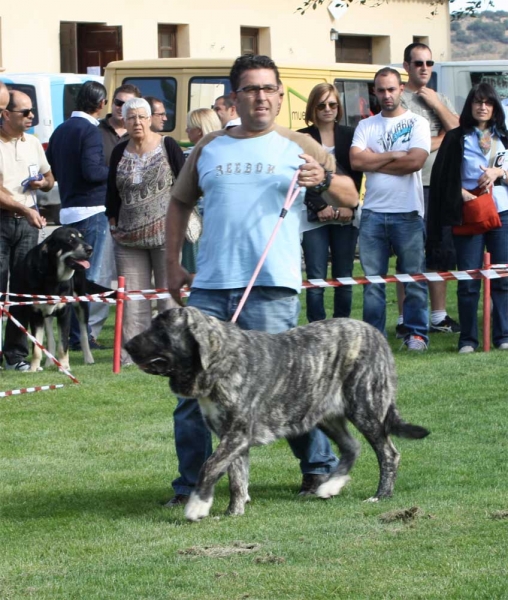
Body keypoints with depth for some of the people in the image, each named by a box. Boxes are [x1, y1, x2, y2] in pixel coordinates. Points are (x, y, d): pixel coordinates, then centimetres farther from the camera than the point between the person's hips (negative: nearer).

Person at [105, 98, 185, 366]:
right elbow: (112, 193, 16)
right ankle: (131, 352, 4)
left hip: (165, 233, -4)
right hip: (129, 237, 4)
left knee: (169, 293, -2)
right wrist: (113, 223, 10)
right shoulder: (120, 152, 10)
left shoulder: (167, 146, -1)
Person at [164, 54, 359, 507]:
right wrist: (173, 265, 15)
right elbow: (180, 202, 23)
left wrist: (324, 178, -16)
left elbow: (352, 197, 5)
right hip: (209, 287, 3)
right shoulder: (210, 147, 14)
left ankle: (320, 466, 14)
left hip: (271, 287, -3)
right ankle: (190, 484, 11)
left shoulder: (297, 147, 7)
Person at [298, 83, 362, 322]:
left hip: (345, 216, 2)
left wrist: (349, 206, -7)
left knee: (344, 278, 3)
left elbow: (356, 174, 5)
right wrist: (320, 206, -10)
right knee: (316, 279, -6)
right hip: (314, 218, -2)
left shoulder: (349, 135, 10)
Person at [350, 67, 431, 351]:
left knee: (414, 278, 0)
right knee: (372, 279, 3)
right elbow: (356, 160, -3)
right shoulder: (366, 126, 12)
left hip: (408, 213, -3)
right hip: (373, 213, 3)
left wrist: (374, 161, -5)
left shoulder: (417, 123, 3)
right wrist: (394, 156, -7)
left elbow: (416, 160, -12)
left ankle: (417, 333, 7)